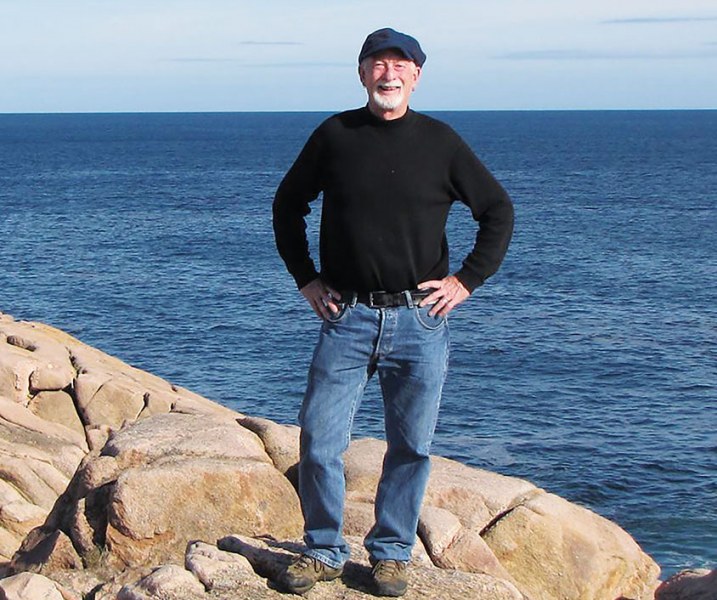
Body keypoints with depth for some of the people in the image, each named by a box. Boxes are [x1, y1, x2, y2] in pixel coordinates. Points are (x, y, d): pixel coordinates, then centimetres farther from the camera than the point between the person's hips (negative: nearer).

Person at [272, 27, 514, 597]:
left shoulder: (440, 141, 3)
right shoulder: (334, 135, 4)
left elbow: (498, 211, 11)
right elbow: (288, 206, 16)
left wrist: (466, 280, 3)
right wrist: (306, 279, 9)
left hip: (421, 319, 0)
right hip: (348, 316, 0)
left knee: (412, 446, 6)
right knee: (319, 440, -3)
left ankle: (391, 553, 21)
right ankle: (324, 551, 15)